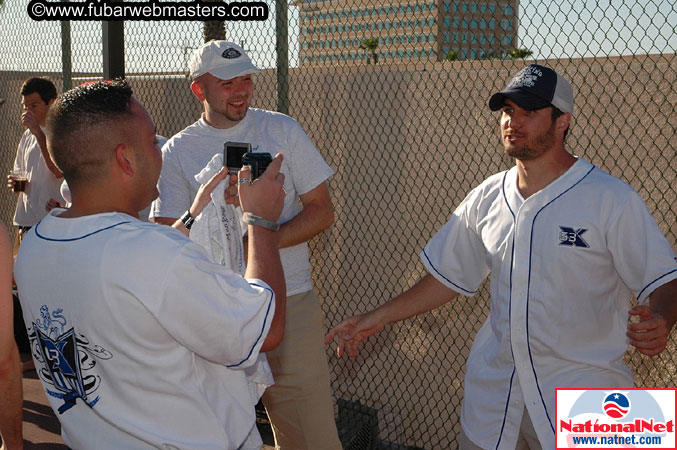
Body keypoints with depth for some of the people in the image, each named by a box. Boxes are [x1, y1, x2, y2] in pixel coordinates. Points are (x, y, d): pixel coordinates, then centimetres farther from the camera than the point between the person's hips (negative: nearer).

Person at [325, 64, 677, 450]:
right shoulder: (487, 198, 6)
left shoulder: (613, 200, -9)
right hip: (493, 389, 5)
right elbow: (450, 277, 15)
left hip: (582, 393, -4)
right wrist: (378, 318, 12)